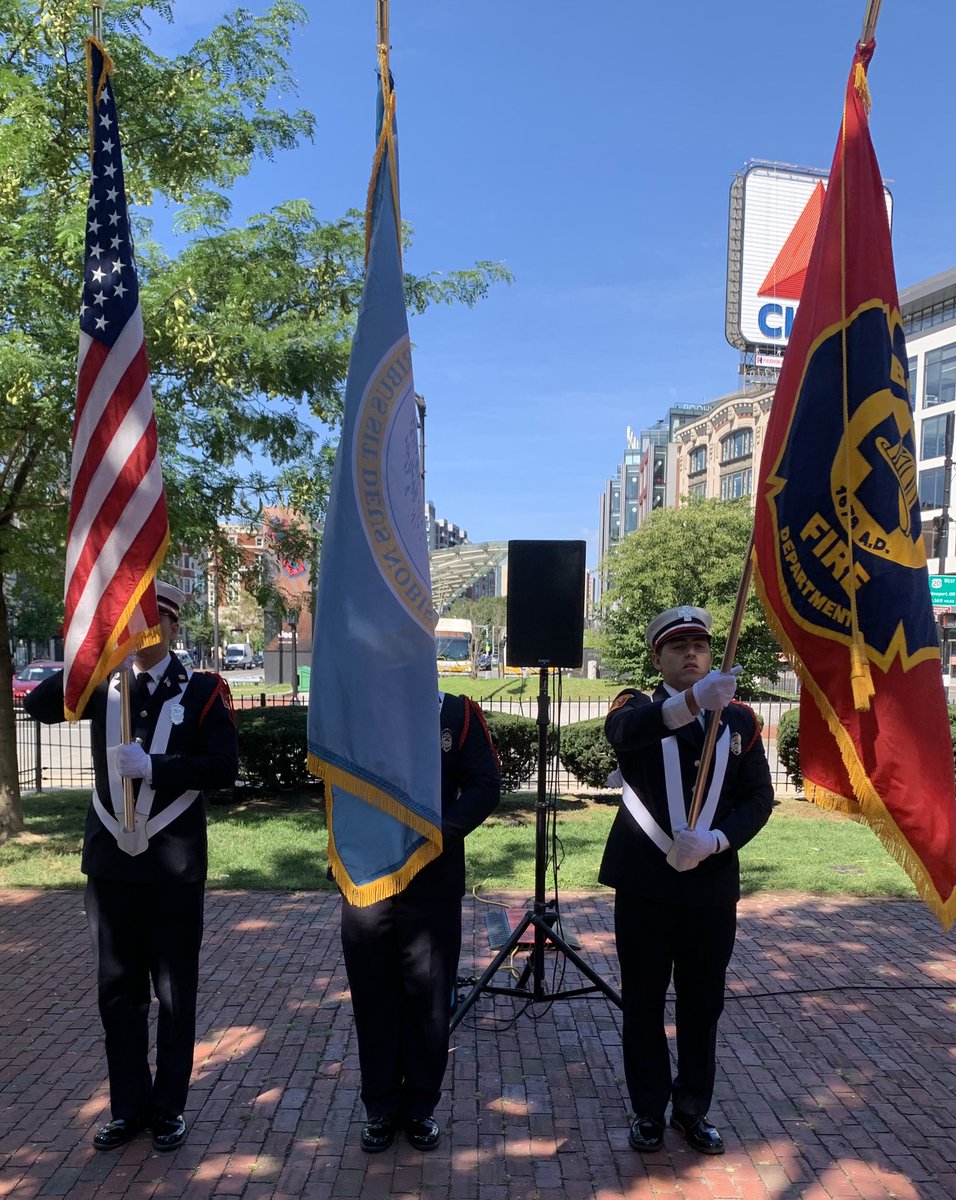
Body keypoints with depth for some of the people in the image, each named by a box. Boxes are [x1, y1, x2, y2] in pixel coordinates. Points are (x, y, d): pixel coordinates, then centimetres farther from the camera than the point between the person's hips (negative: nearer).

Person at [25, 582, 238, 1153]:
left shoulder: (203, 691, -5)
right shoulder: (104, 686, 6)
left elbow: (224, 767, -14)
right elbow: (38, 706, -8)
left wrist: (151, 766, -22)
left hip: (173, 867, -3)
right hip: (111, 862, 4)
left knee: (175, 994, 10)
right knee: (118, 991, 15)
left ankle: (169, 1107, 28)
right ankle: (129, 1106, 32)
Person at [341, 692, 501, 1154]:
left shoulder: (459, 713, -2)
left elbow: (485, 786, -7)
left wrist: (436, 834, -18)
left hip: (434, 885, -1)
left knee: (429, 998, 10)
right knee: (373, 996, 11)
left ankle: (420, 1106, 30)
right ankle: (380, 1107, 30)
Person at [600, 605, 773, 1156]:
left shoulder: (740, 718, 6)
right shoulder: (638, 707, -3)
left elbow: (759, 797, 2)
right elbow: (623, 730, -29)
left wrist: (714, 841, -16)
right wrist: (694, 700, -46)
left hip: (712, 884, 2)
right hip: (645, 882, -2)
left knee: (703, 1003, 14)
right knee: (644, 1003, 10)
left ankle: (694, 1108, 33)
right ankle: (649, 1110, 28)